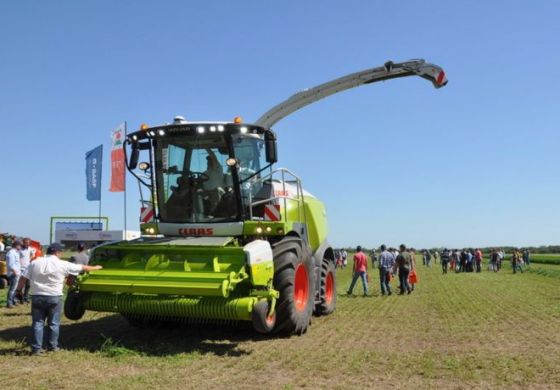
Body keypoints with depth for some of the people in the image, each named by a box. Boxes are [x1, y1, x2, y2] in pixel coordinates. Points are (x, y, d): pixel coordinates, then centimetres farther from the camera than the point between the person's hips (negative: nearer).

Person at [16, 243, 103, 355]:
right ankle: (52, 346, 18)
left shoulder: (35, 263, 2)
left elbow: (23, 279, 1)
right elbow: (83, 268, 4)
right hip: (54, 297, -2)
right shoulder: (62, 265, -5)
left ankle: (36, 348, 7)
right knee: (53, 323, 11)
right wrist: (96, 267, 18)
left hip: (37, 296, 2)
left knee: (38, 323, 8)